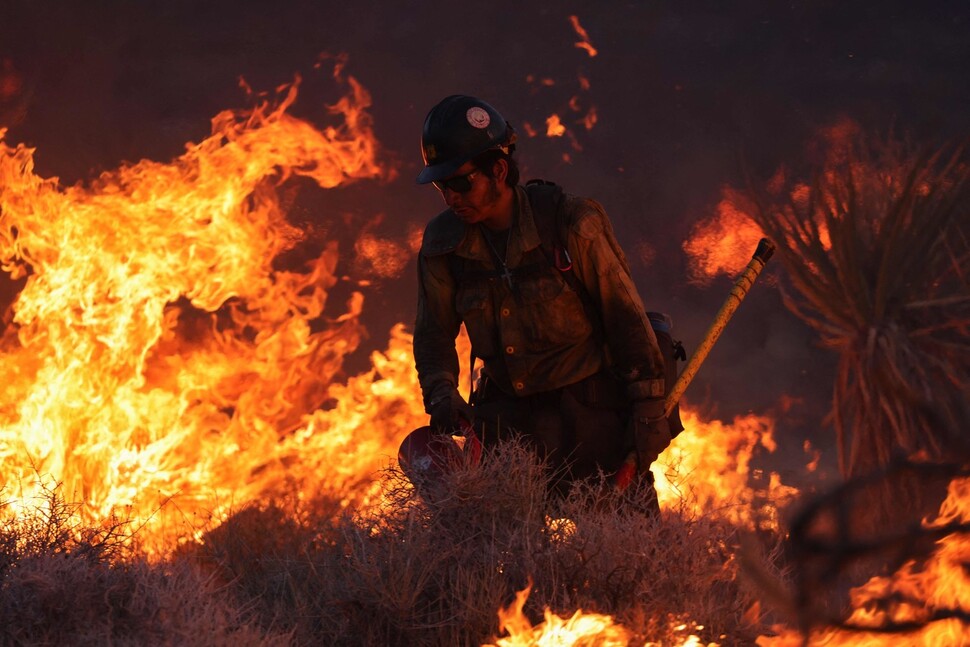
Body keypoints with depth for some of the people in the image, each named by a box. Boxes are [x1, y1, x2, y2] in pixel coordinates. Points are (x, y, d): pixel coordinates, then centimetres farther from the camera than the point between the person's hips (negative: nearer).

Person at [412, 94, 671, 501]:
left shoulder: (570, 225, -16)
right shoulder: (443, 242, -3)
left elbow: (626, 318, -9)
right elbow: (434, 334, 7)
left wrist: (648, 410, -10)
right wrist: (441, 396, -12)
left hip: (586, 406, -4)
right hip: (508, 410, 4)